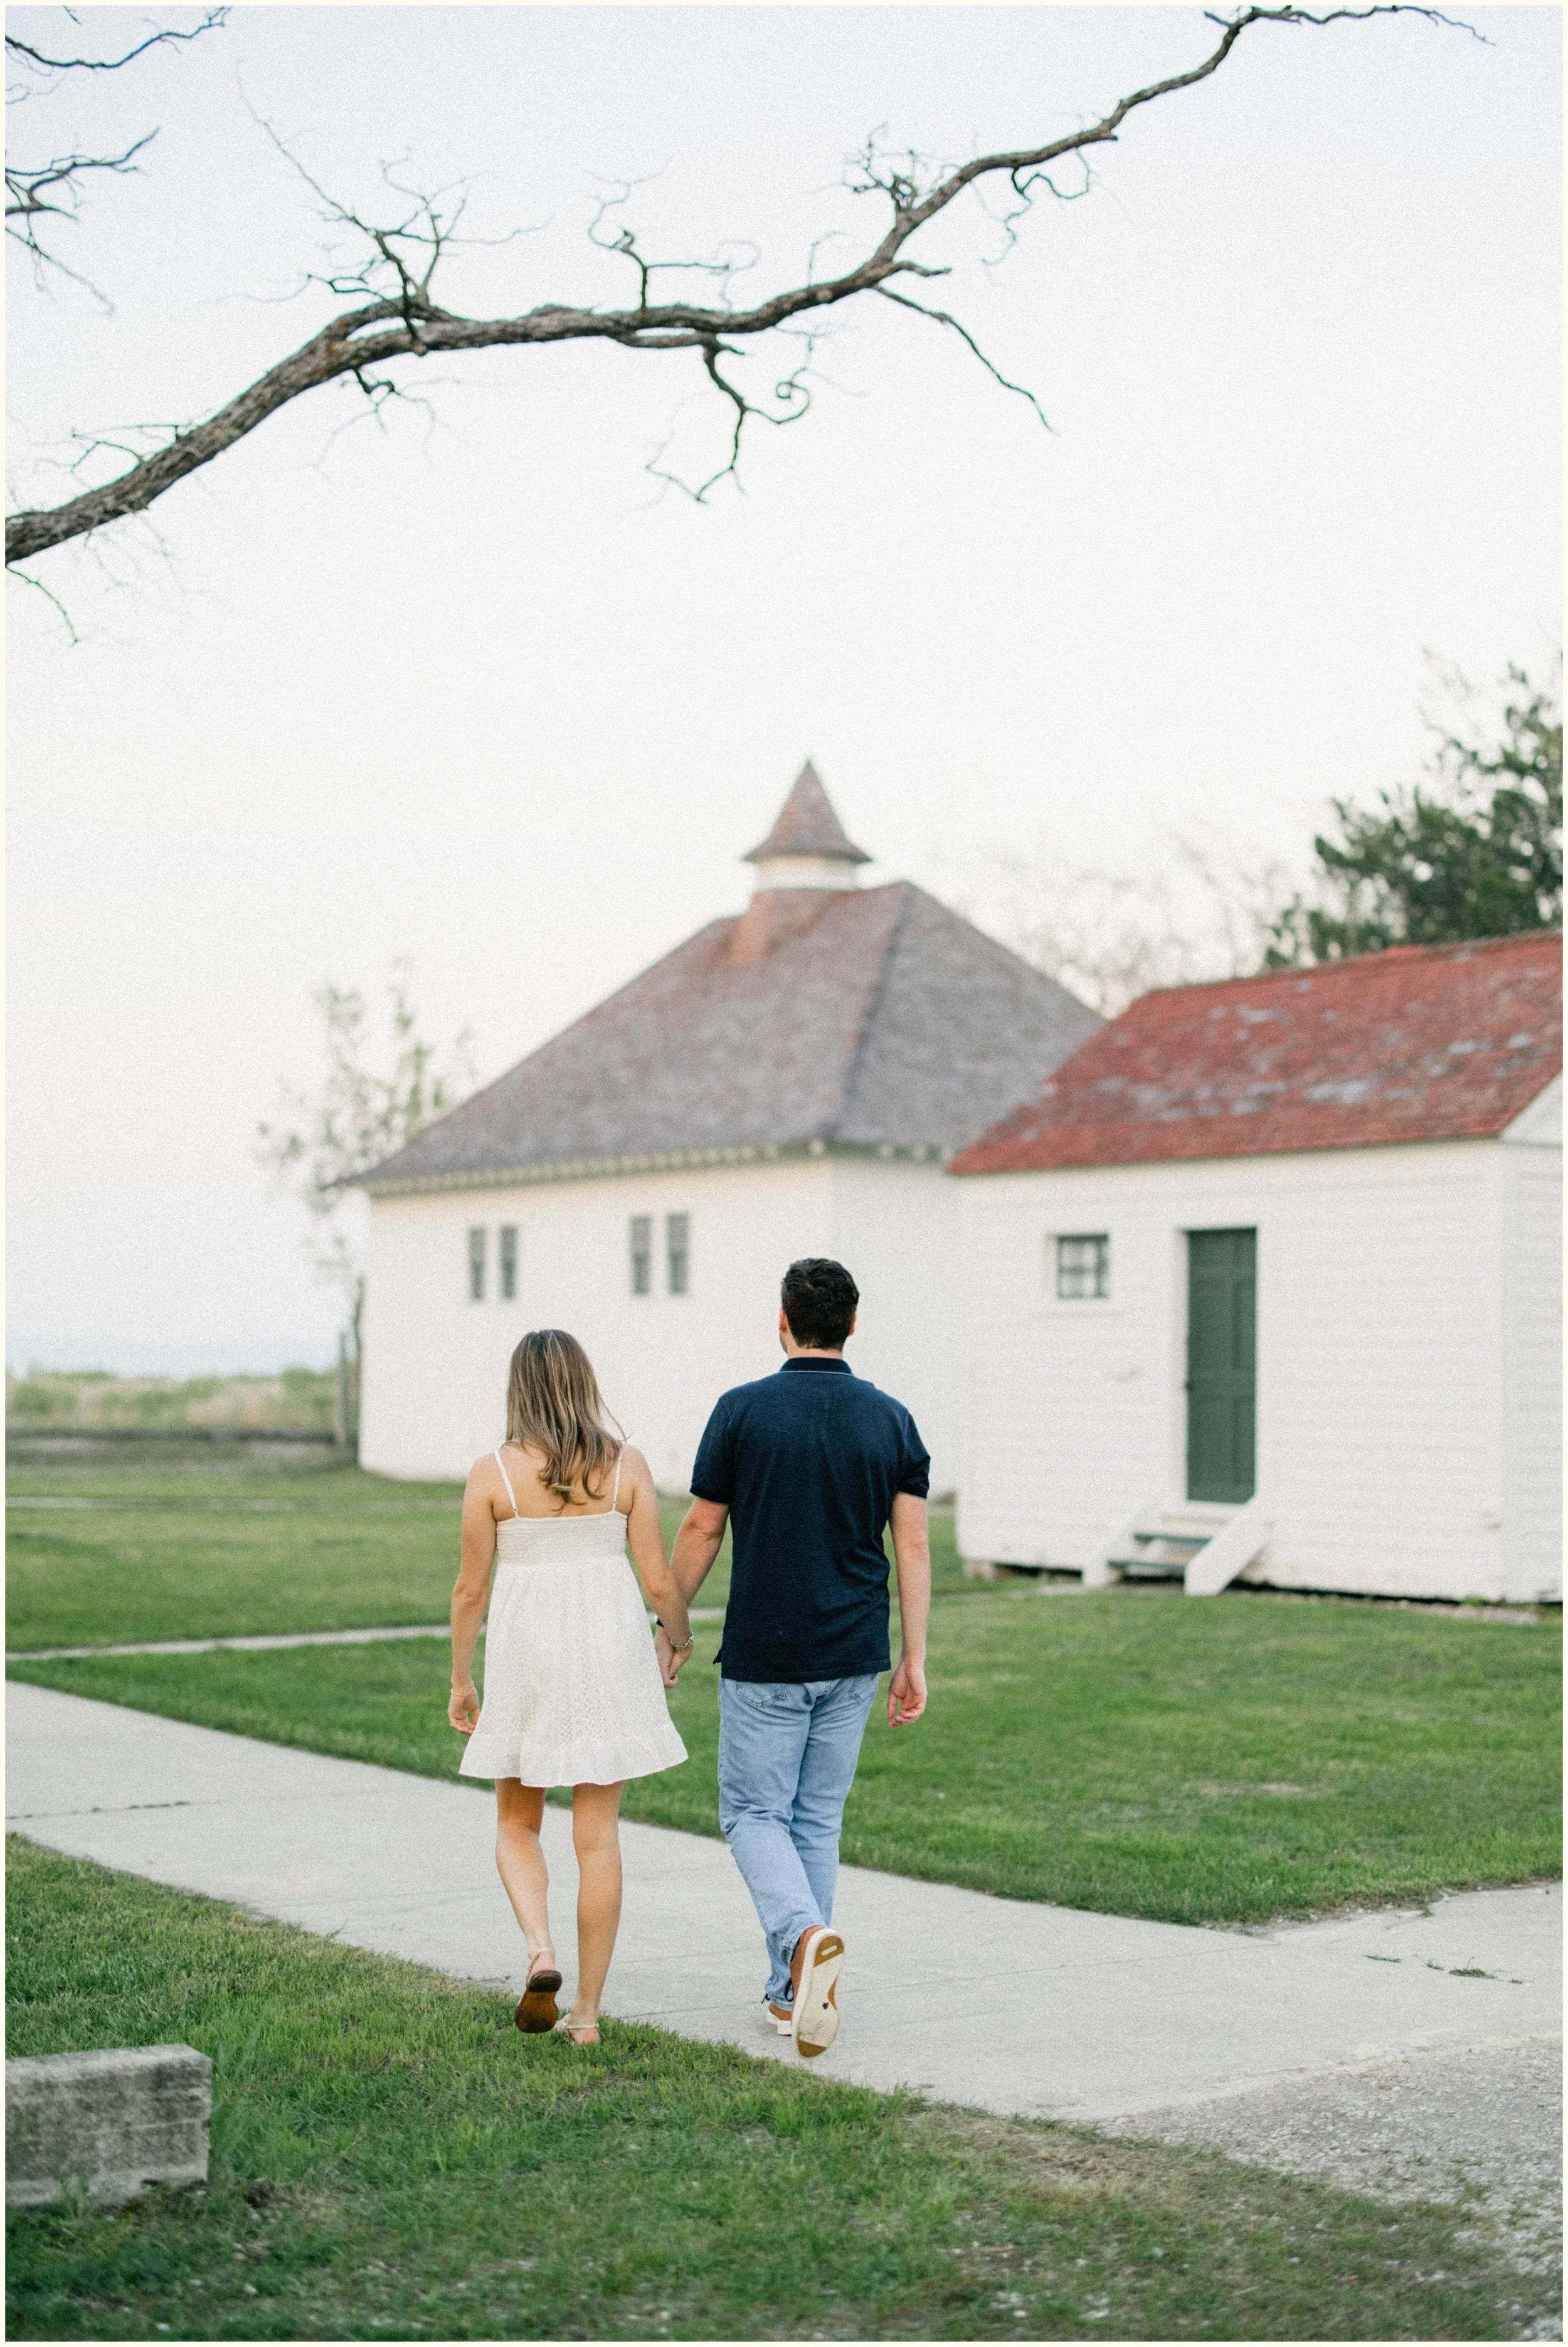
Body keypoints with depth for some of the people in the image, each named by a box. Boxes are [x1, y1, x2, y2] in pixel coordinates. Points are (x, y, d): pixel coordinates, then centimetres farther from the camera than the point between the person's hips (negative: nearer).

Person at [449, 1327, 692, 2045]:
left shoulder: (493, 1474, -5)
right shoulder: (626, 1466, -3)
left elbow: (470, 1588, -1)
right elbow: (658, 1579, -2)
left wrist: (461, 1680, 10)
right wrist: (679, 1636, 17)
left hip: (525, 1658, -1)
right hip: (608, 1656, 1)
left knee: (517, 1825, 16)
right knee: (597, 1835, 7)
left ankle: (541, 1953, -8)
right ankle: (587, 2010, 9)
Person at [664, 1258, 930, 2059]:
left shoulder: (742, 1410, -7)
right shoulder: (890, 1419, 1)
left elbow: (701, 1531, -2)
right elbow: (913, 1544, -2)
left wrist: (670, 1629, 10)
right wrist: (914, 1659, 3)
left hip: (763, 1657, -3)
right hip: (853, 1658, 3)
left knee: (754, 1812, 7)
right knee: (818, 1818, 15)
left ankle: (806, 1936, -20)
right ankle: (791, 1993, 19)